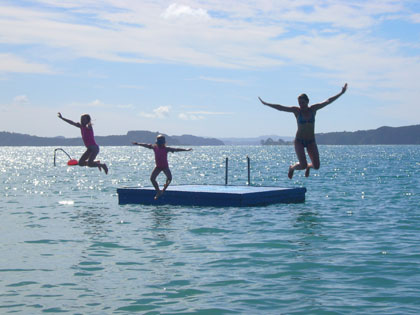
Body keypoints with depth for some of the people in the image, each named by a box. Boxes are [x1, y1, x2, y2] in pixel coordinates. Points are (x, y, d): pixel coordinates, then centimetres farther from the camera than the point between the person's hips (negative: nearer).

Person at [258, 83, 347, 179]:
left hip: (311, 141, 3)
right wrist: (266, 104, -10)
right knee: (303, 165, -17)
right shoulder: (296, 110, -4)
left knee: (316, 166, -8)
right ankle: (292, 167, 18)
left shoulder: (313, 109, 3)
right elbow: (280, 107, -6)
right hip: (299, 141, -3)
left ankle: (308, 166, 30)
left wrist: (341, 93, 1)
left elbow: (328, 101, 3)